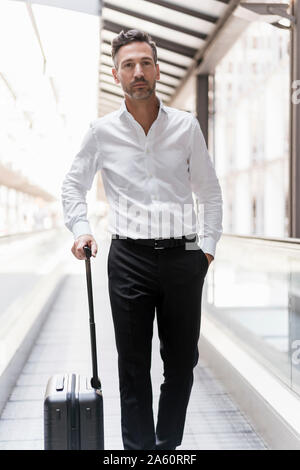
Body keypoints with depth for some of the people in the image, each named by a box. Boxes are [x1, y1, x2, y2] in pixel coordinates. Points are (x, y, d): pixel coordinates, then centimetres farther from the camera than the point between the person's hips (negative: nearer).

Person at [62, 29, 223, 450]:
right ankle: (139, 447, 17)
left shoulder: (186, 126, 5)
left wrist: (208, 246, 3)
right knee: (134, 365, 5)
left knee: (182, 362, 7)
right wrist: (80, 229, -1)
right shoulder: (102, 131, 4)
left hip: (182, 257, 1)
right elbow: (73, 184, 15)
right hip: (129, 257, -1)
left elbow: (210, 192, 11)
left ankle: (169, 445, 24)